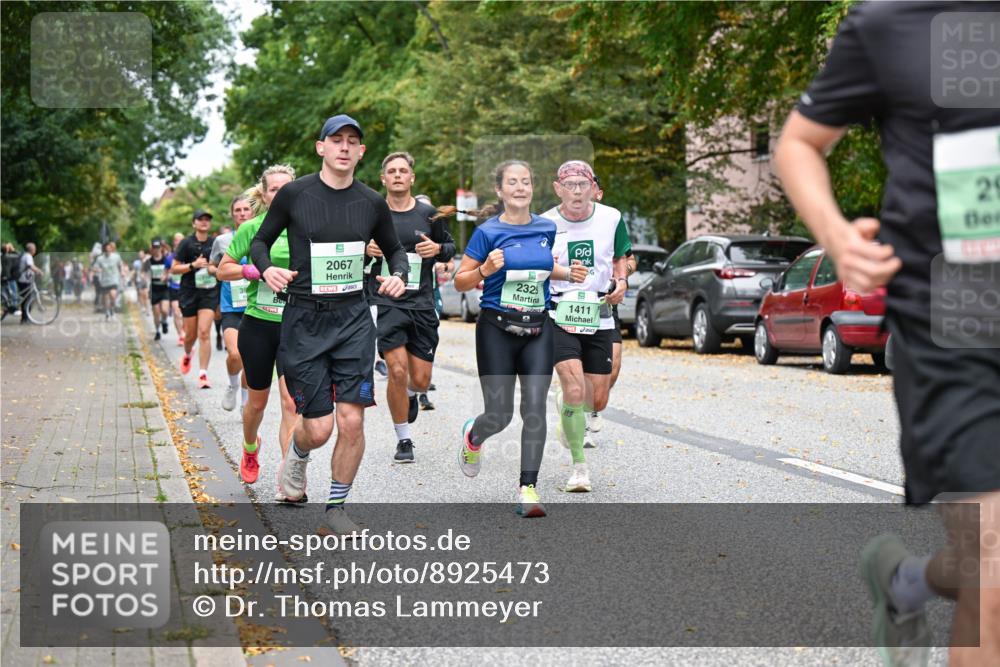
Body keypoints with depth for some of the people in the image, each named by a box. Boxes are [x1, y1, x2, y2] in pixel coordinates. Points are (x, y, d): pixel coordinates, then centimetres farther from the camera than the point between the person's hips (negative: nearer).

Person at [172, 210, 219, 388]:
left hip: (210, 293, 0)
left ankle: (203, 374, -11)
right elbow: (174, 269, -3)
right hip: (190, 292, 0)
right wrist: (193, 265, -16)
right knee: (191, 334, 8)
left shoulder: (215, 243, 4)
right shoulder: (186, 243, -3)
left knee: (204, 333, -12)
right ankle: (187, 355, 43)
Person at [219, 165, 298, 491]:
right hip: (258, 323, 0)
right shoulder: (252, 228, -2)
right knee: (257, 401, 14)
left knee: (292, 401, -13)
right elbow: (222, 270, 2)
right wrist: (254, 269, -14)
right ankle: (250, 449, 46)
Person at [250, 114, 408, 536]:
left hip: (354, 318, 2)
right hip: (304, 319, -2)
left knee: (352, 420, -8)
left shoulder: (372, 203, 4)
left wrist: (398, 275, -2)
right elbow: (260, 241, 8)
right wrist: (267, 268, -13)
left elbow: (394, 250, 20)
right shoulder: (294, 194, -3)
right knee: (318, 429, -3)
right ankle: (296, 455, 35)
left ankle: (335, 511, 11)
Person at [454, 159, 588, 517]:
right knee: (500, 415, -1)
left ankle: (528, 489, -1)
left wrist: (569, 274, 5)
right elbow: (461, 282, -2)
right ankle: (472, 437, 36)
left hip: (538, 330, 3)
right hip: (497, 330, -3)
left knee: (535, 408, -8)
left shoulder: (547, 228, 7)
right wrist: (485, 270, -21)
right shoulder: (488, 232, -6)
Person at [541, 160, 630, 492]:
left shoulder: (611, 218, 0)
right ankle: (579, 466, -4)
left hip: (599, 316, 3)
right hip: (558, 315, -3)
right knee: (575, 389, -19)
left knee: (597, 401, 5)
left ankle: (565, 405, 43)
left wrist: (620, 281, -2)